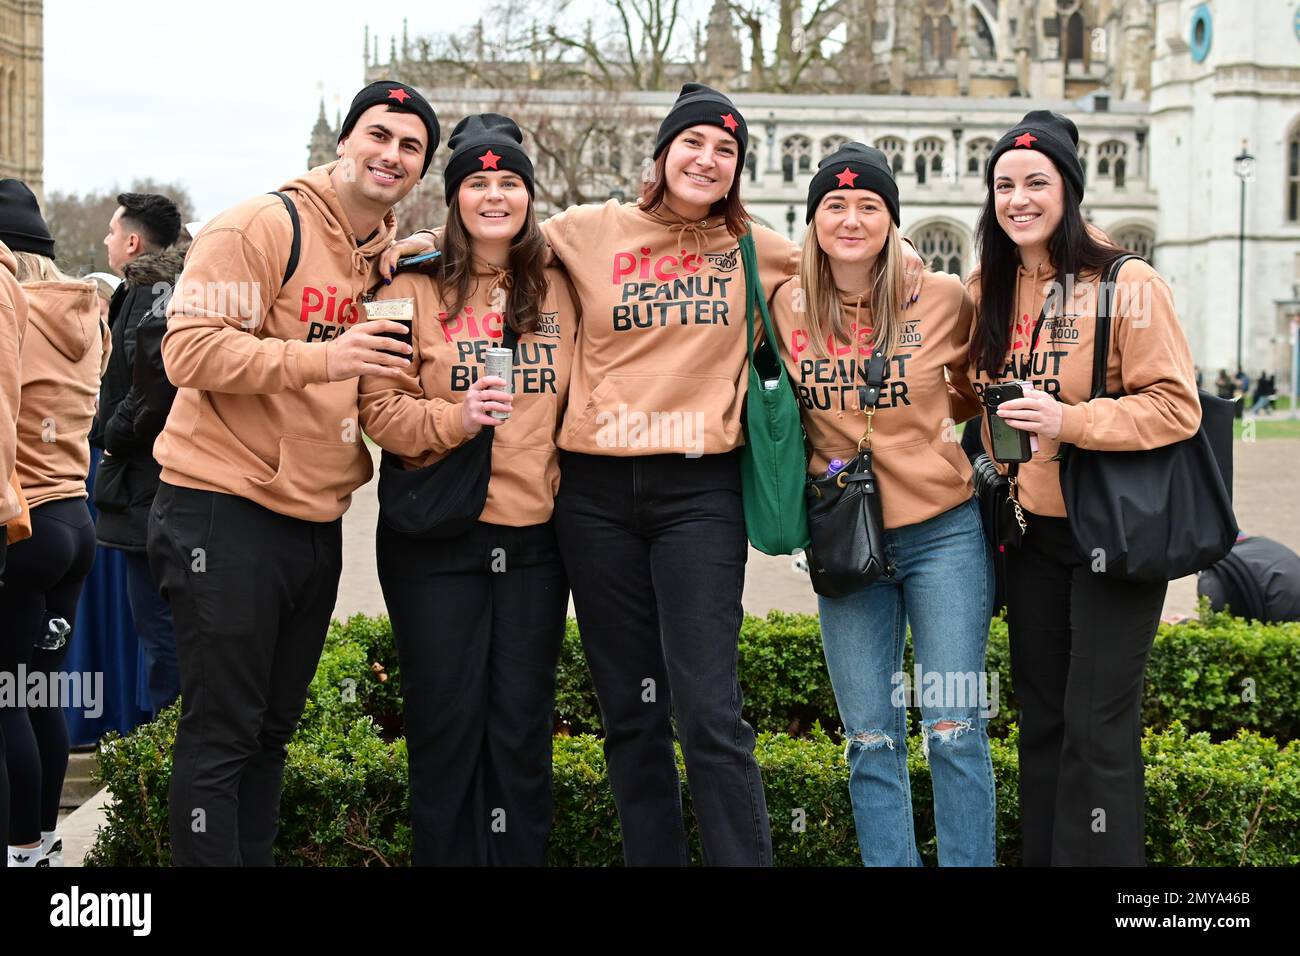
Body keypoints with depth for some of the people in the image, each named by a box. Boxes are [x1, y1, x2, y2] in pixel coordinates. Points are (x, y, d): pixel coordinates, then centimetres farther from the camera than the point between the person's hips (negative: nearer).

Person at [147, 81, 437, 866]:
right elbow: (188, 349, -18)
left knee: (272, 729, 16)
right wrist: (319, 359, -27)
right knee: (221, 733, -3)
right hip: (227, 514, -7)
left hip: (317, 525, 8)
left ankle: (256, 857, 25)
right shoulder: (266, 227, -10)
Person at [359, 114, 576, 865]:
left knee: (523, 721, 7)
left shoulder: (558, 289, 8)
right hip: (435, 535, -2)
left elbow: (578, 401, 17)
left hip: (535, 532, 3)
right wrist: (453, 417, -22)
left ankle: (521, 855, 18)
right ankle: (443, 853, 17)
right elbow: (379, 407, -7)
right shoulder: (417, 287, -1)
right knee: (446, 719, 3)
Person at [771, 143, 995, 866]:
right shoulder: (787, 306, -1)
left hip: (944, 531, -2)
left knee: (955, 731, 1)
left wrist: (944, 428, 4)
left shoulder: (944, 298, -5)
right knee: (871, 742, 8)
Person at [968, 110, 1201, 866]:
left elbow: (1177, 406, -16)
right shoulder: (988, 292, 6)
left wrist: (1068, 420, -25)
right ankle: (1042, 853, 26)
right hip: (1030, 531, 6)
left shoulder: (1128, 285, -13)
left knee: (1097, 731, -5)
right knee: (1042, 720, 15)